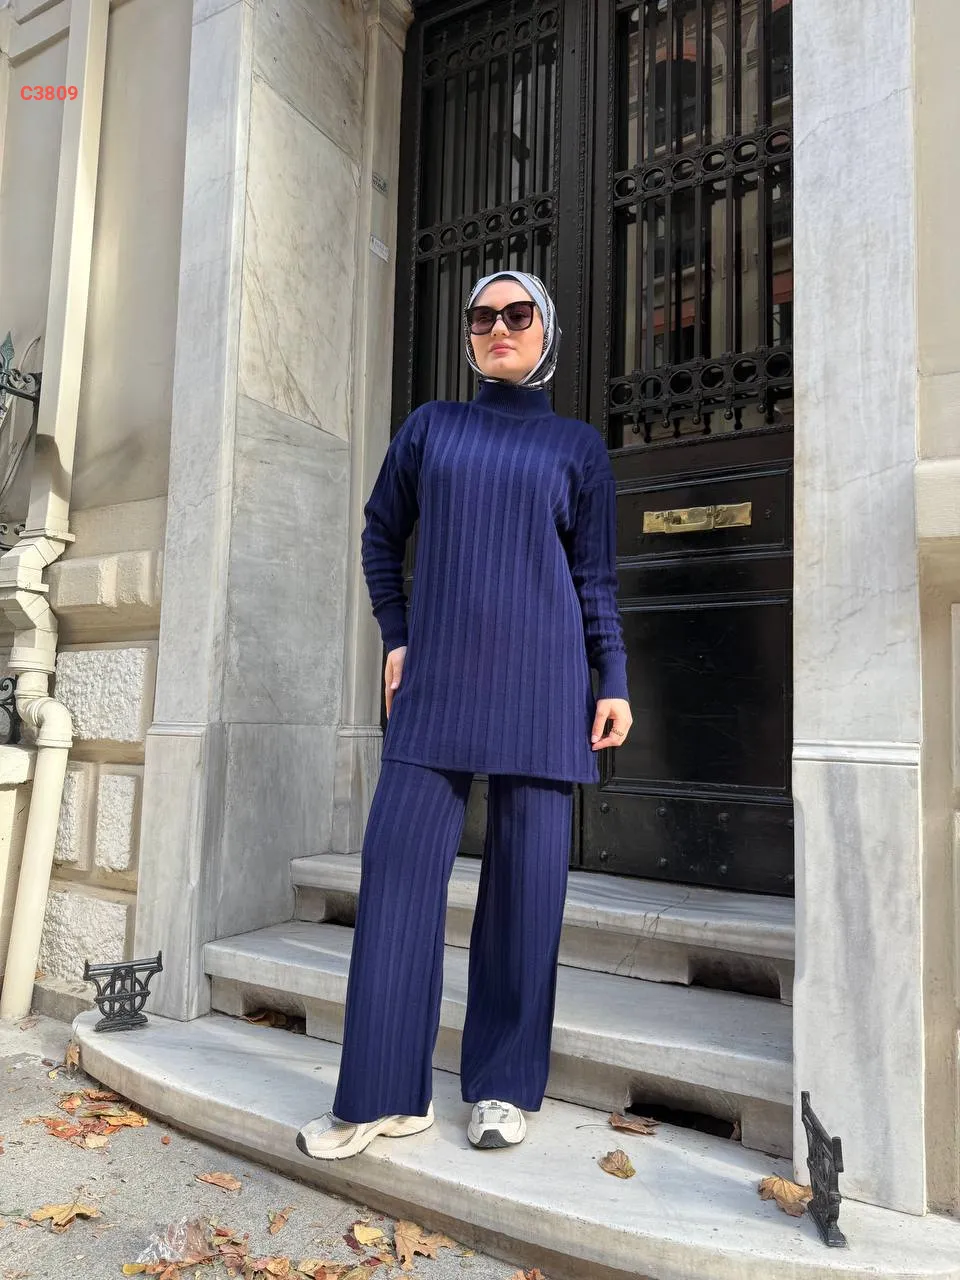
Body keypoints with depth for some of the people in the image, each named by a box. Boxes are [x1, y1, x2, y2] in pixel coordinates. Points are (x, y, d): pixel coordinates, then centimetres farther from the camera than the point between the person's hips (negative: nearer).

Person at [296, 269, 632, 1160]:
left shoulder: (577, 445, 11)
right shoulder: (430, 426, 14)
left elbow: (596, 576, 8)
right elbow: (381, 534, 19)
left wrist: (612, 680, 0)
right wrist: (395, 637, 10)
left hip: (539, 681, -1)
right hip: (439, 677, 1)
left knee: (526, 874, 1)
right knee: (399, 861, -4)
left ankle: (504, 1087, 16)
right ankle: (388, 1093, 9)